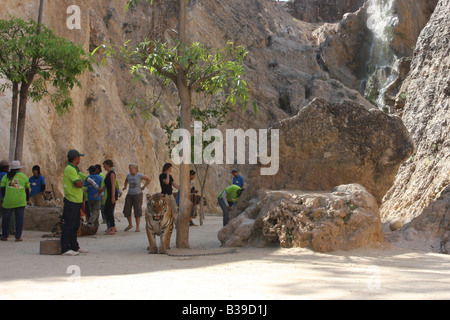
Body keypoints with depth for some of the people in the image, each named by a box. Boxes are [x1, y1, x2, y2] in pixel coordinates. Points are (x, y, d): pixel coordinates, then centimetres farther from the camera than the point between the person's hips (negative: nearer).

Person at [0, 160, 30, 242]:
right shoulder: (24, 176, 6)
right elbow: (27, 189, 10)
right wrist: (28, 199, 20)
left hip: (8, 201, 0)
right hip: (20, 201, 0)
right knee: (19, 219, 3)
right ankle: (18, 237, 1)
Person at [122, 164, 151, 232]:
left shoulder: (139, 175, -10)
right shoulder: (129, 175, 6)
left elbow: (149, 180, -5)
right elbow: (126, 180, 28)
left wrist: (144, 187, -7)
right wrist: (125, 187, 14)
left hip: (138, 195, -5)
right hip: (129, 195, 5)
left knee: (137, 211, -3)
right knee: (126, 210, 1)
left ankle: (138, 227, 4)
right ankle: (130, 224, 21)